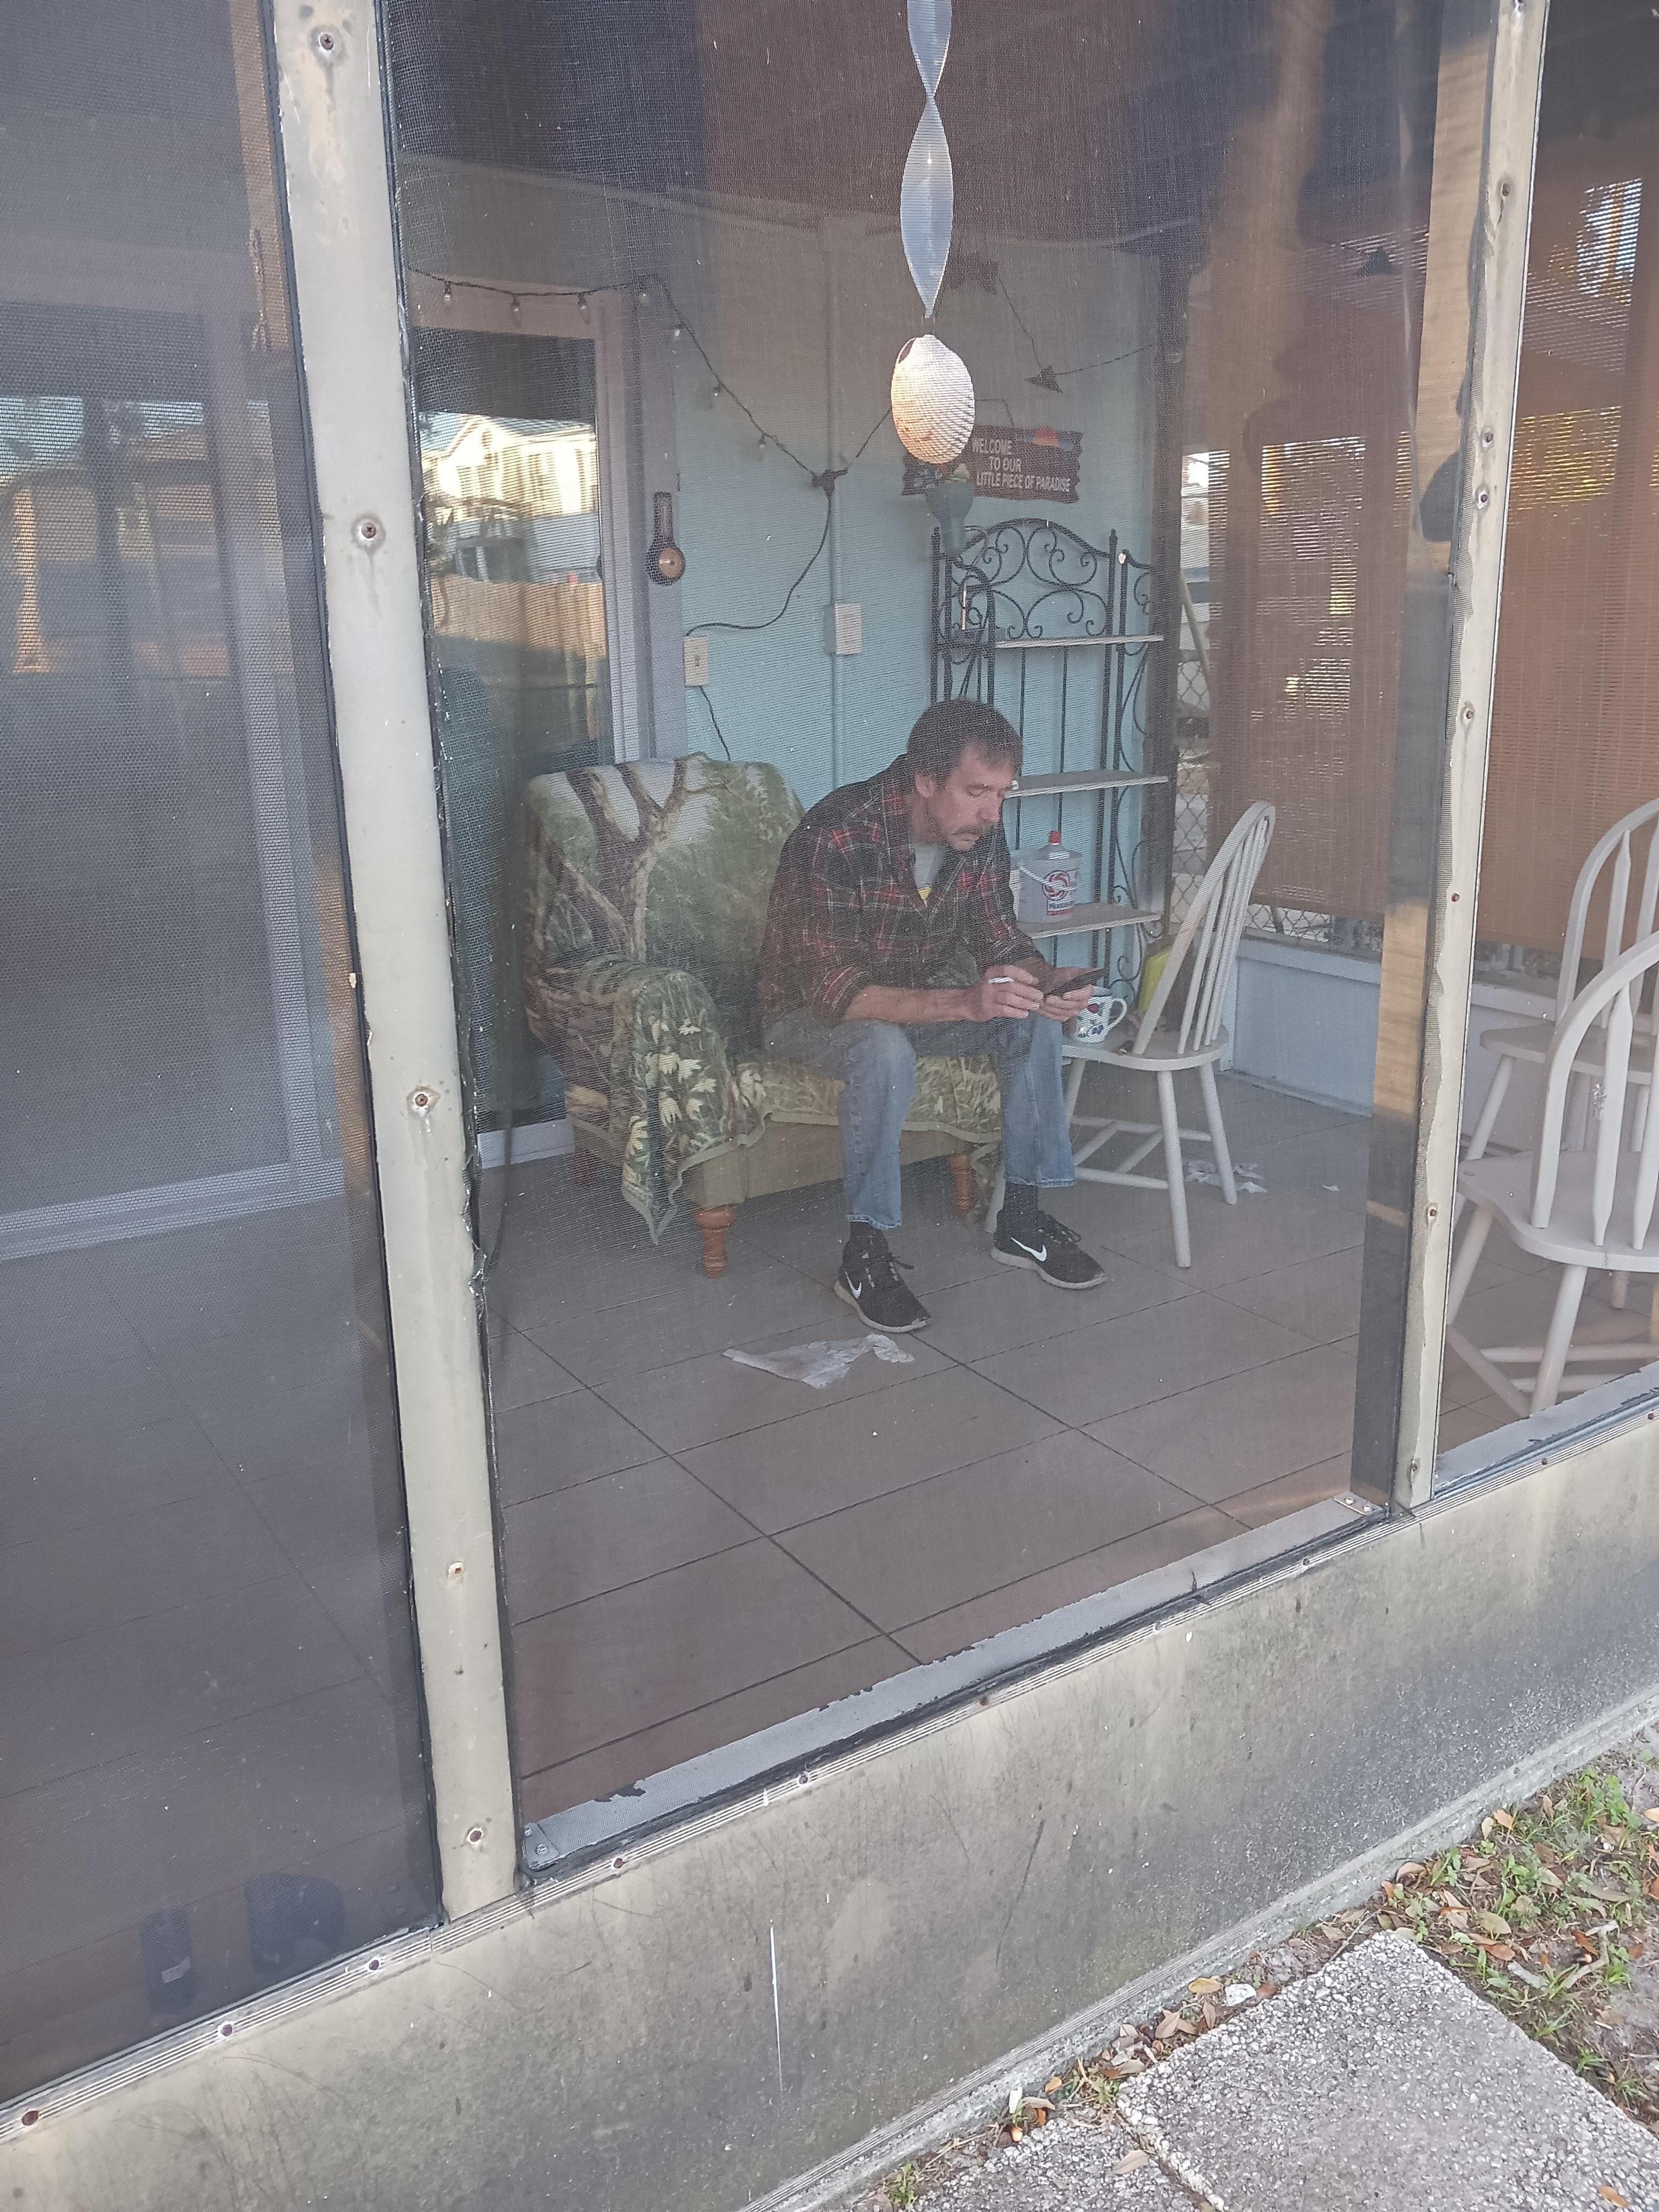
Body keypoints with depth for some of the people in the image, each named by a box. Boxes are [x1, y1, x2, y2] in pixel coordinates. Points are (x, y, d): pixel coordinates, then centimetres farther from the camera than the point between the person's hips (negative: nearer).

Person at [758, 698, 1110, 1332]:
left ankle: (1022, 1220, -3)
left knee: (1035, 1019, -14)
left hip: (913, 998, 7)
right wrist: (962, 1002, -47)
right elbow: (835, 991, -36)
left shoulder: (980, 834, -11)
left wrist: (1043, 980, -25)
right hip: (811, 1011, -6)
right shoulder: (835, 838, -32)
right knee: (886, 1053, -38)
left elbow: (999, 938, -1)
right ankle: (863, 1256, -22)